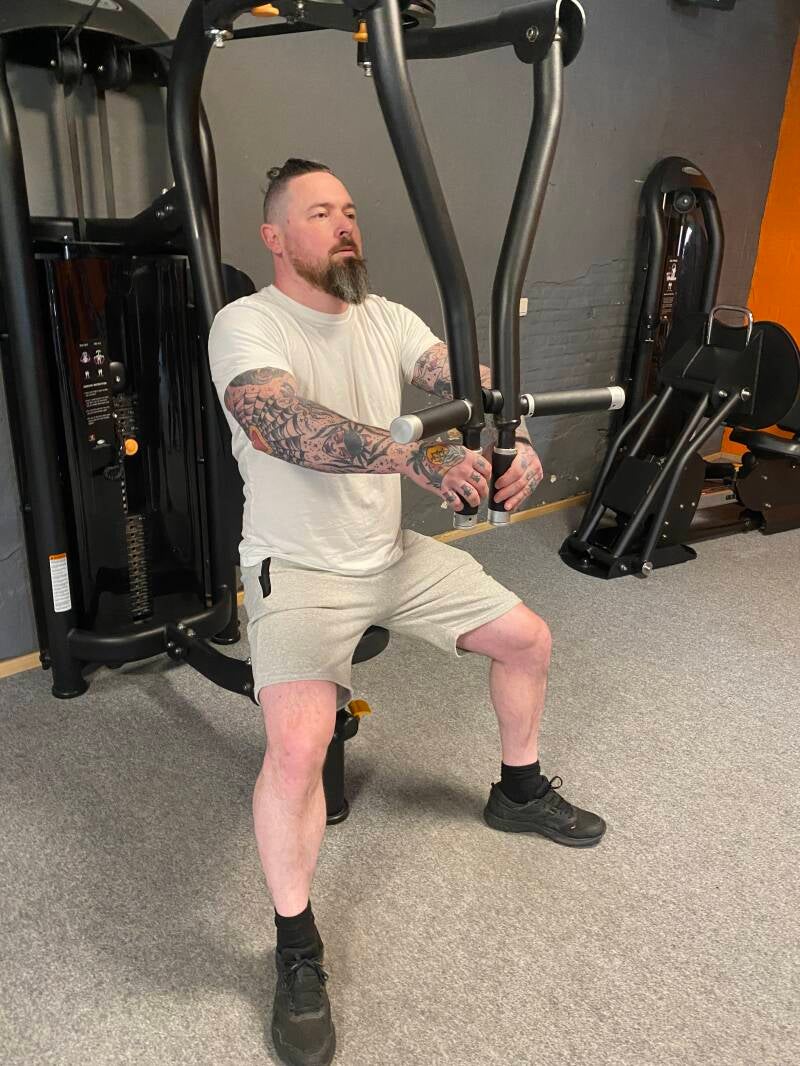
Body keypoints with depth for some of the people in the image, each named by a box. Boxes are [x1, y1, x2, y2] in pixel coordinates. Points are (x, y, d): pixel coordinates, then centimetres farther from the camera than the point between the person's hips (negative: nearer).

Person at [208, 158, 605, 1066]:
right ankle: (297, 951, -1)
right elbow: (280, 424, -35)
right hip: (298, 570, -6)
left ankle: (518, 792, 37)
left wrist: (516, 439, -29)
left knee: (527, 639, 11)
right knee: (298, 743, -26)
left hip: (394, 553, 7)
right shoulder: (246, 324, -15)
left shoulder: (386, 317, 5)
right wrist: (415, 454, -49)